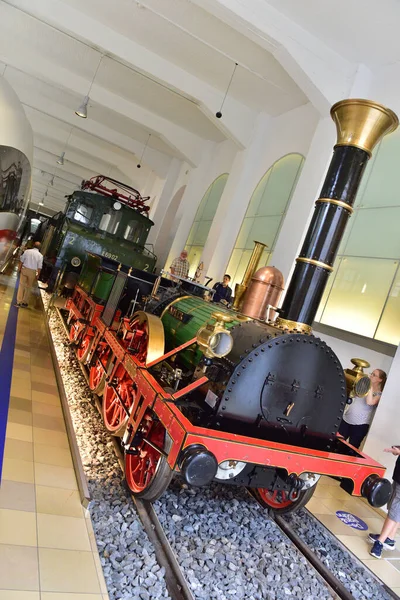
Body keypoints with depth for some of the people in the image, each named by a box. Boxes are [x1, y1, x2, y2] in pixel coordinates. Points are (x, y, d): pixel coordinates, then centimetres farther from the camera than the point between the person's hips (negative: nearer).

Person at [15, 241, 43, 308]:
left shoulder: (27, 251, -3)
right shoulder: (40, 255, -6)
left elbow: (21, 261, 2)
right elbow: (39, 267, -5)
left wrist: (20, 269, 14)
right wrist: (38, 275, 5)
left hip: (24, 269, 1)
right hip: (32, 272, -1)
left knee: (21, 285, 7)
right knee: (28, 287, 11)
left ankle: (19, 302, 6)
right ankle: (24, 303, 17)